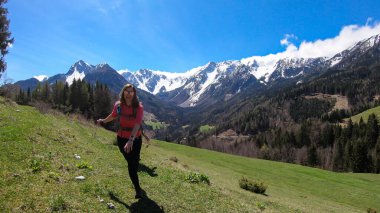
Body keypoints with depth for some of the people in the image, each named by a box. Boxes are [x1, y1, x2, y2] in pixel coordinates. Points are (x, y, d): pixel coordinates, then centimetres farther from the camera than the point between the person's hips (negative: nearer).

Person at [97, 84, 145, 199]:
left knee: (133, 162, 10)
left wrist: (131, 140, -44)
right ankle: (138, 189, 15)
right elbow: (113, 115, 14)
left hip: (135, 139, -1)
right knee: (131, 163, 2)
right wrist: (103, 121, 32)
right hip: (122, 138, 1)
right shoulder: (118, 105, -9)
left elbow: (137, 124, -31)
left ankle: (137, 188, 39)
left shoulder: (138, 107, -18)